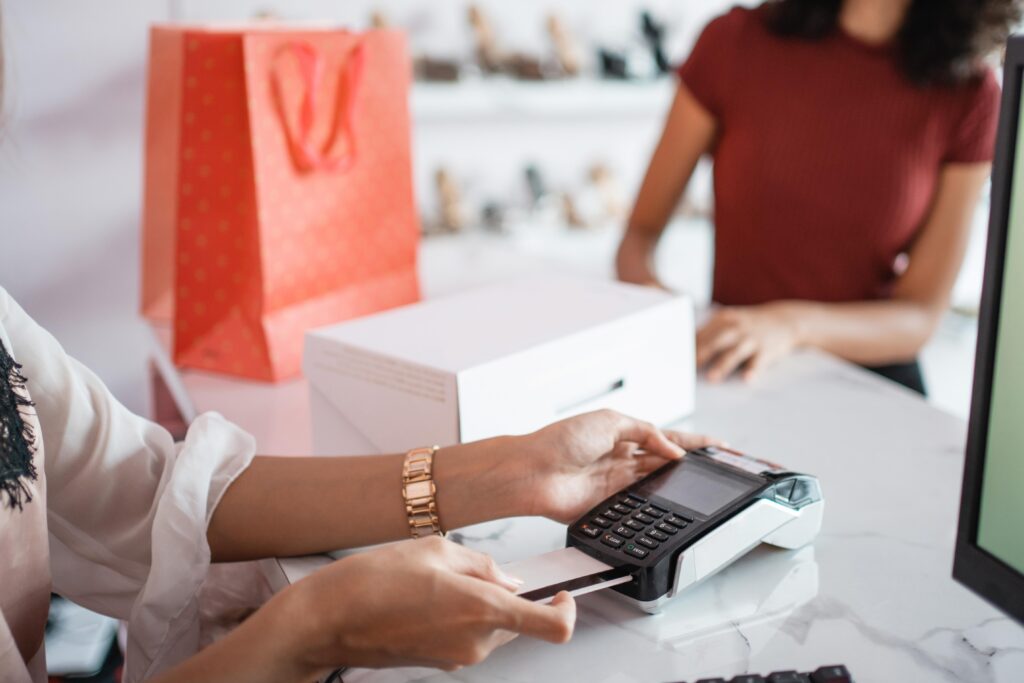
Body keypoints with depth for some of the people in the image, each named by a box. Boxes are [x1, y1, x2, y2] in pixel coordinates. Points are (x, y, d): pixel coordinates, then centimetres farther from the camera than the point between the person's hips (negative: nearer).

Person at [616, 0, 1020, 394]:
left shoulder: (967, 96, -7)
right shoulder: (734, 43, -7)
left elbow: (922, 316, -7)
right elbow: (640, 232, -2)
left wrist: (794, 324, -25)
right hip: (730, 377, -2)